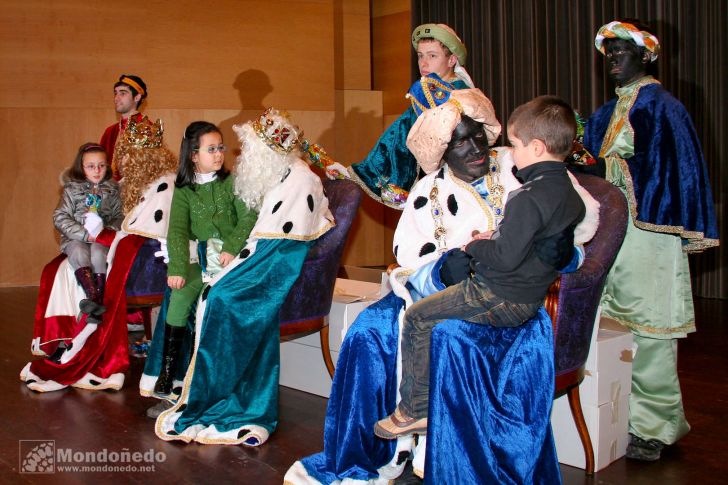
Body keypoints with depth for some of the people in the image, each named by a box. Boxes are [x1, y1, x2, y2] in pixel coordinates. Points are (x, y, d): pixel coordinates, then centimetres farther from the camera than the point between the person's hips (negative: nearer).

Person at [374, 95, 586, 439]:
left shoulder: (529, 197, -24)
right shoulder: (568, 193, 6)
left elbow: (507, 257, -26)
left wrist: (474, 247, -8)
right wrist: (493, 241, 8)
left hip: (499, 300, -10)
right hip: (529, 298, 10)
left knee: (417, 318, 1)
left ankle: (414, 410, 10)